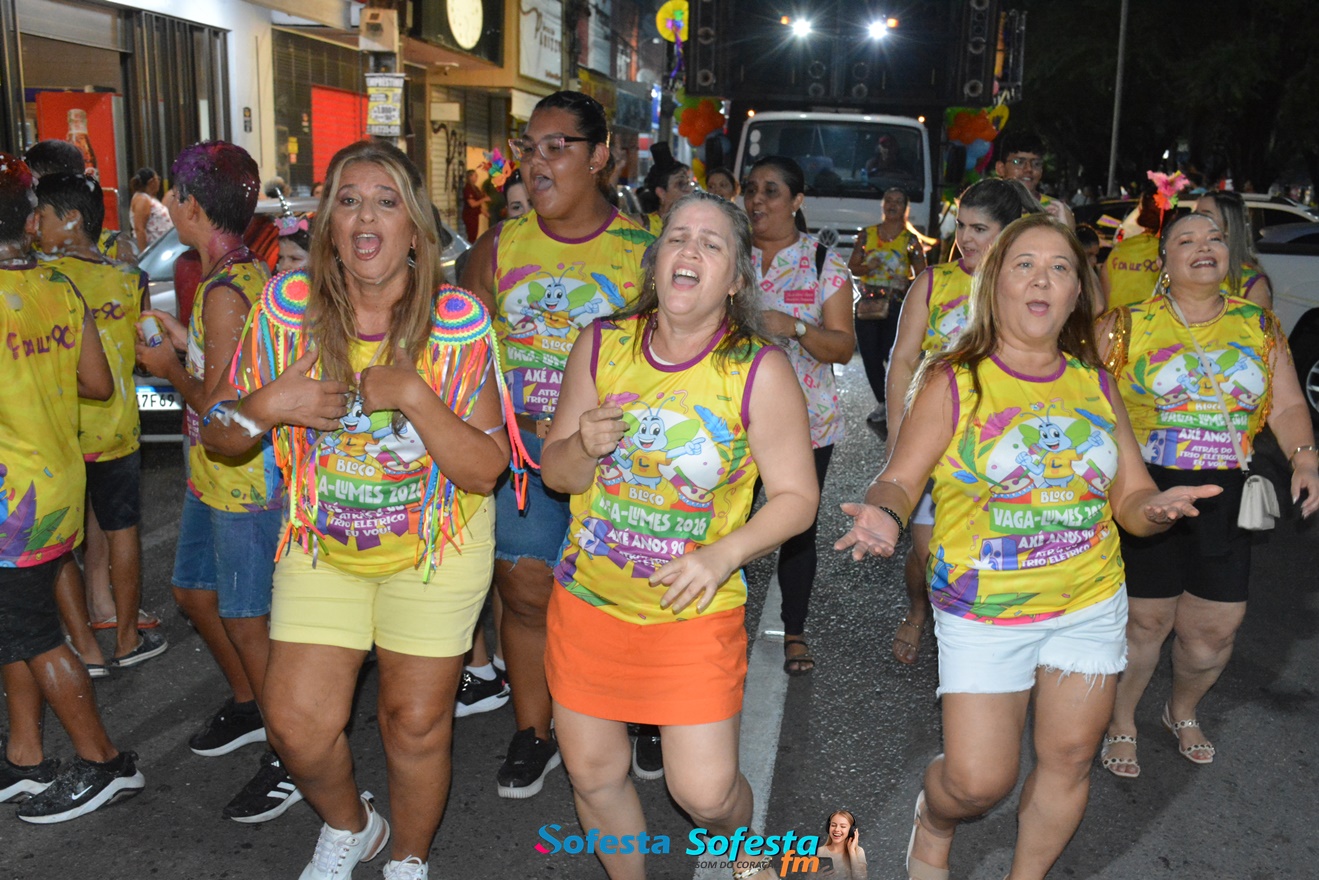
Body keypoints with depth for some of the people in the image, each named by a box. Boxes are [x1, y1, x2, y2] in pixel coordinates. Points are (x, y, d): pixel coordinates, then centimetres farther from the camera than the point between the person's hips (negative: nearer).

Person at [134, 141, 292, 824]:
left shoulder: (225, 290, -22)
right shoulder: (244, 269, 8)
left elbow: (219, 405, -23)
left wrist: (169, 367, -7)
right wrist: (185, 341, 11)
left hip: (245, 478, -10)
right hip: (214, 473, 10)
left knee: (247, 621, 0)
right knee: (195, 593, 22)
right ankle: (248, 707, 43)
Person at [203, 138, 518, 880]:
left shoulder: (457, 320, -17)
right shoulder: (288, 305, -11)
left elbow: (486, 470, -18)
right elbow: (218, 436, -3)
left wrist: (414, 395, -31)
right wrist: (265, 407, -24)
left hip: (435, 544, -2)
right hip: (323, 543, 2)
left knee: (416, 723, 8)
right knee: (299, 727, 5)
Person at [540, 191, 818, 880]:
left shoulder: (760, 371, -11)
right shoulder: (601, 344, -3)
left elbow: (797, 497, -8)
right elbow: (555, 474, 3)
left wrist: (723, 555, -23)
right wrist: (585, 447, -20)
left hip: (695, 614, -3)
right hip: (588, 600, 3)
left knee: (704, 793, -2)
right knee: (593, 775, 13)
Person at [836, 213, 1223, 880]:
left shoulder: (1094, 386, 5)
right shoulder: (952, 382, -7)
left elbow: (1132, 499, 6)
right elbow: (899, 481, -8)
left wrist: (1156, 508, -17)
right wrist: (885, 516, -31)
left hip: (1091, 605, 4)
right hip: (985, 612, -4)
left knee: (1069, 761, 12)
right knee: (979, 780, -3)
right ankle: (933, 821, 33)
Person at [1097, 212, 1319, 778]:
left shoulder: (1258, 326, 8)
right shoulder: (1129, 326, -2)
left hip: (1223, 502, 4)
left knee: (1216, 627, 10)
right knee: (1146, 620, 4)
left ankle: (1184, 711, 41)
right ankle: (1121, 724, 29)